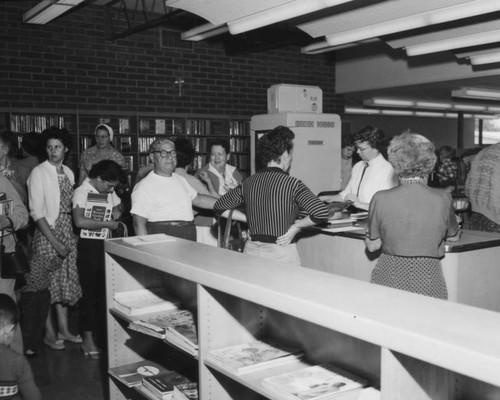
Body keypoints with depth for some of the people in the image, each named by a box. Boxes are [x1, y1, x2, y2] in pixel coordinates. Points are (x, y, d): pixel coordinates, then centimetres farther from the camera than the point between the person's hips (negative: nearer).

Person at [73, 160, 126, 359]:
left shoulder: (108, 192, 7)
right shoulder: (81, 192, -14)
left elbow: (120, 205, 27)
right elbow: (80, 221, -29)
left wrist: (117, 210, 3)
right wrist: (107, 224, -22)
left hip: (107, 244, 7)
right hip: (89, 245, -7)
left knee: (106, 290, 11)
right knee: (90, 292, 0)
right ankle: (88, 339, 9)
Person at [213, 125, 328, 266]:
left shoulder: (248, 183, 2)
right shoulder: (291, 184, -12)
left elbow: (219, 207, 13)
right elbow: (321, 213, -22)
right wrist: (296, 226, -7)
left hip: (251, 249, 5)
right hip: (281, 253, -5)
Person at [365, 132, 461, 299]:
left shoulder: (381, 199, -8)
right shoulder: (443, 199, -7)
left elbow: (372, 245, 2)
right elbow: (454, 237, 11)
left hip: (388, 280, 0)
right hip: (428, 283, 0)